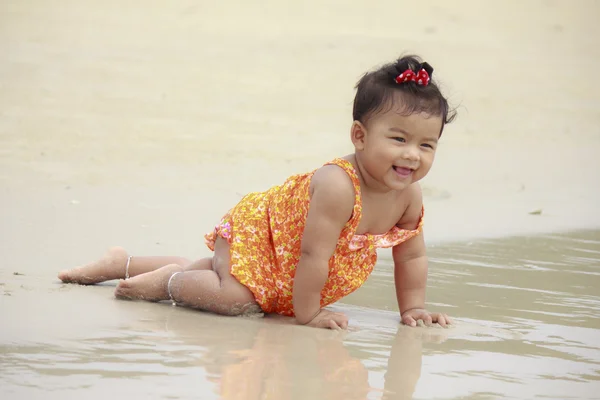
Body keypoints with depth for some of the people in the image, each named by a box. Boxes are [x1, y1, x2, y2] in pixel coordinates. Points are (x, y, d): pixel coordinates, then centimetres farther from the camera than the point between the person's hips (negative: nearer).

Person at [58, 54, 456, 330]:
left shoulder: (409, 195, -18)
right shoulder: (336, 185, -41)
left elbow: (412, 256, -2)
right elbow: (313, 255, -37)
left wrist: (413, 309, -5)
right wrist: (307, 314, -30)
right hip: (255, 225, -8)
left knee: (212, 276, 22)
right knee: (234, 298, -31)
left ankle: (123, 264, 39)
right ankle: (169, 281, -2)